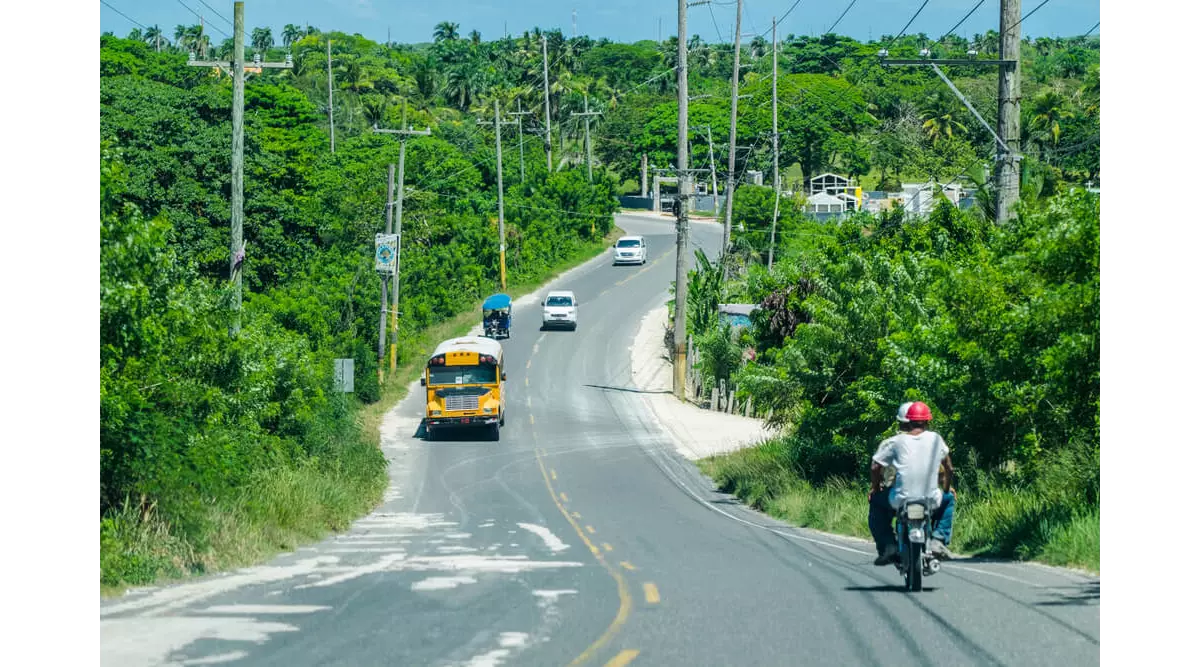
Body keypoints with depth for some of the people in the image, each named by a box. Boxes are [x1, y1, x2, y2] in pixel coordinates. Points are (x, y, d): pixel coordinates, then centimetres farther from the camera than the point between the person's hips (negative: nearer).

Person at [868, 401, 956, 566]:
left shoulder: (893, 442, 1)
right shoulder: (935, 439, 7)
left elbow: (876, 467, -3)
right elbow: (949, 468, 17)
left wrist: (875, 487, 16)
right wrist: (948, 487, 35)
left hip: (900, 501, -1)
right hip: (931, 501, 1)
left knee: (876, 502, 30)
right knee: (948, 499, 36)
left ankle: (887, 546, 13)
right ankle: (938, 539, 14)